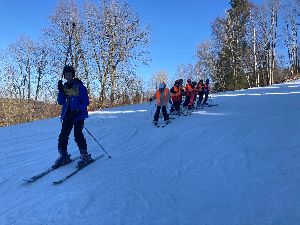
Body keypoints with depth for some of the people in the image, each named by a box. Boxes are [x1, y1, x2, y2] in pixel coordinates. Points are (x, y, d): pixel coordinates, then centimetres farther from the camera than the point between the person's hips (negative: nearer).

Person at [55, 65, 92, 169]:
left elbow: (86, 101, -7)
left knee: (77, 135, -14)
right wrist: (60, 91, -7)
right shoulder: (64, 87, 13)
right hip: (67, 115, 5)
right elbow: (61, 102, 7)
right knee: (63, 135, 0)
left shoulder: (79, 86, -4)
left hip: (78, 115, -5)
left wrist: (78, 110, -21)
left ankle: (85, 156, -3)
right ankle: (64, 156, 14)